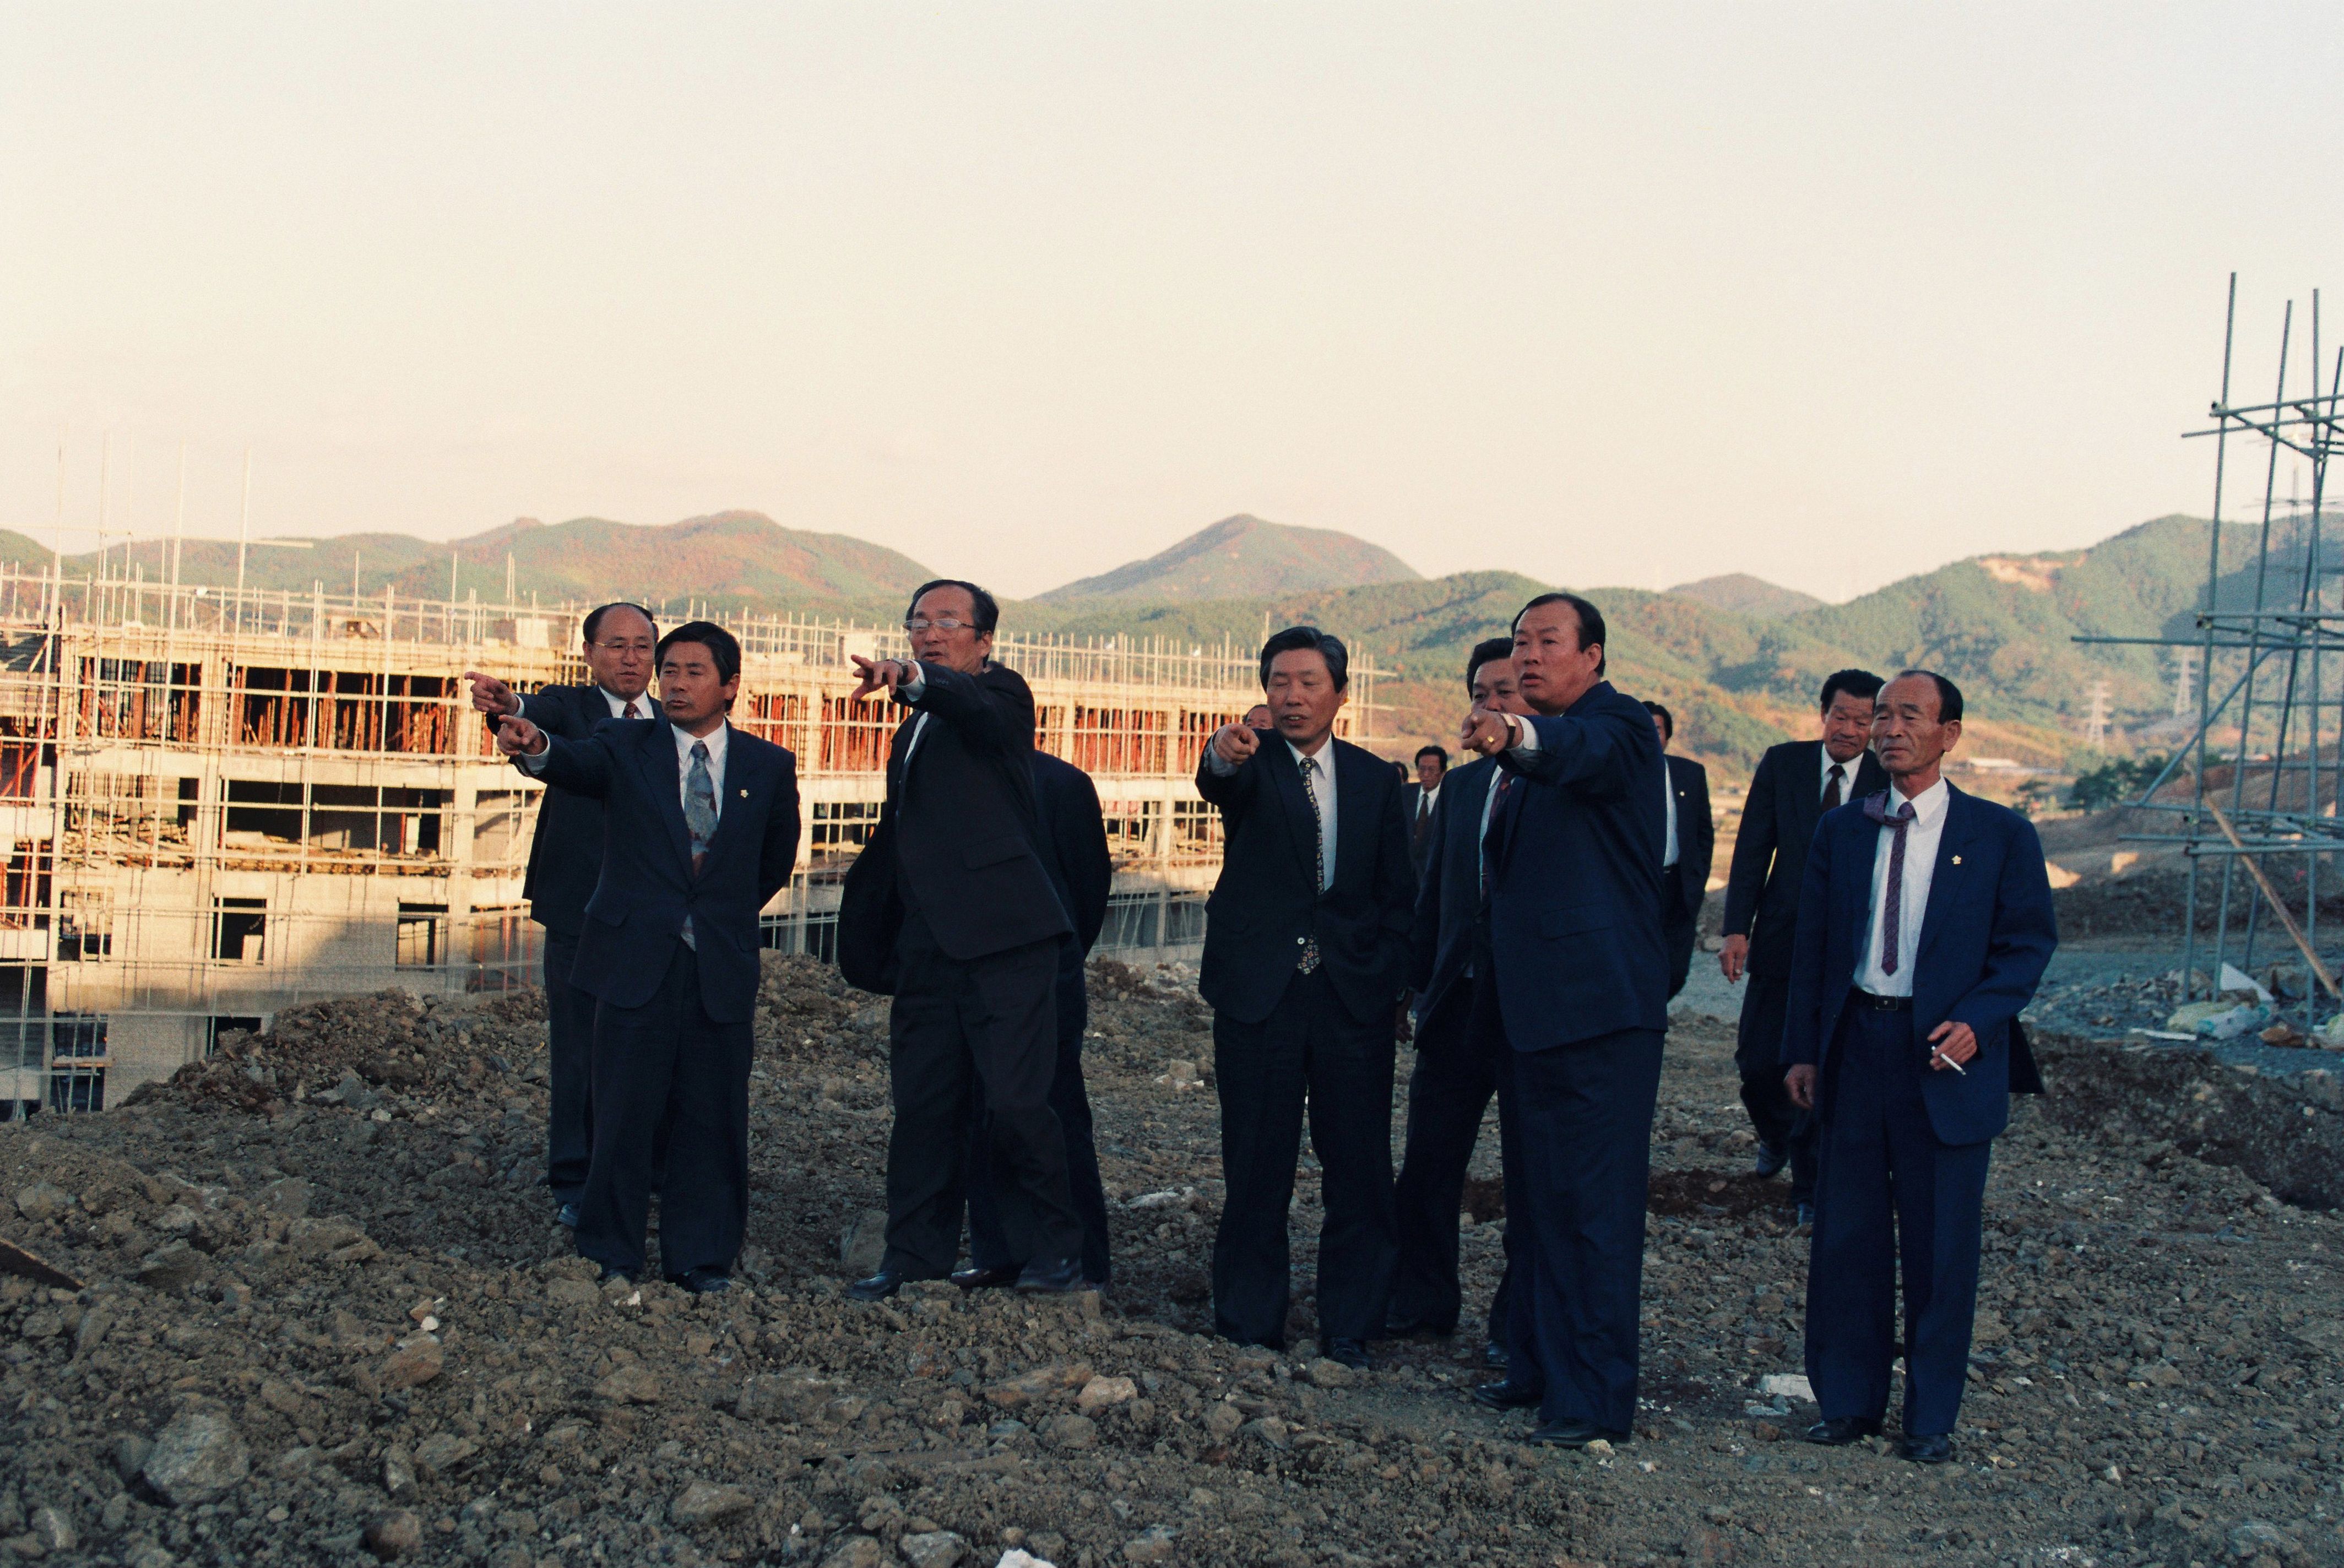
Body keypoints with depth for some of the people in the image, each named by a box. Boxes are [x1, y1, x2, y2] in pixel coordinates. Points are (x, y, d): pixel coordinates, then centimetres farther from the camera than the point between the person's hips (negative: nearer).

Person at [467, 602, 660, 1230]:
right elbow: (542, 719, -22)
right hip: (581, 912, -3)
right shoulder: (570, 708, 2)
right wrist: (508, 706, -46)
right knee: (578, 1052, 2)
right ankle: (574, 1187, 11)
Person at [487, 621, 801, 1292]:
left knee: (711, 1118, 5)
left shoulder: (769, 767, 7)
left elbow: (776, 860, 19)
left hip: (722, 968, 1)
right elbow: (579, 763, -19)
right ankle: (611, 1259, 12)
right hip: (636, 960, -1)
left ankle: (701, 1259, 17)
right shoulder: (626, 746, 3)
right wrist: (536, 749, -40)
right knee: (623, 1115, 0)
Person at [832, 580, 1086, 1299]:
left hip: (1003, 941, -7)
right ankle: (917, 1256, 20)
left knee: (1016, 1103, -10)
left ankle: (1053, 1251, 6)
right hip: (927, 949, 7)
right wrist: (877, 943, 24)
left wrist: (911, 678, -44)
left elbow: (978, 707, -25)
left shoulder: (1001, 694, 1)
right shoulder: (913, 730, 23)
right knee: (922, 1105, 9)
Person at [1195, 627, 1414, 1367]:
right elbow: (1218, 783, -24)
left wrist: (1391, 975, 0)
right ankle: (1251, 1328, 15)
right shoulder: (1251, 763, 1)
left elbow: (1397, 891, 12)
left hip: (1354, 994, 2)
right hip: (1260, 990, -2)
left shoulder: (1375, 779, 10)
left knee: (1359, 1167, 3)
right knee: (1256, 1167, 4)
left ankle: (1349, 1328, 16)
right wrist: (1223, 757, -48)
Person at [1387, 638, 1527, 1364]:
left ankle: (1516, 1323, 18)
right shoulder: (1462, 785, 11)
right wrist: (1423, 984, 11)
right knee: (1428, 1160, 10)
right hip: (1460, 1000, 5)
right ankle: (1424, 1299, 26)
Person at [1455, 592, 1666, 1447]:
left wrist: (1516, 736, -53)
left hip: (1597, 1006, -9)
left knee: (1594, 1206, -7)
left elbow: (1585, 754, -34)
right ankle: (1537, 1364, 29)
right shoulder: (1529, 751, 19)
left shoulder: (1618, 727, -9)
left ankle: (1596, 1400, -2)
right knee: (1533, 1199, 17)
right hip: (1526, 1005, 10)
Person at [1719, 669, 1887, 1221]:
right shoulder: (1782, 763, 1)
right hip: (1781, 941, 2)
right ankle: (1775, 1134, 38)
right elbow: (1752, 851, 1)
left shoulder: (1890, 782, -3)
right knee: (1757, 1060, 5)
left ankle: (1811, 1188, 14)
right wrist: (1737, 928, -6)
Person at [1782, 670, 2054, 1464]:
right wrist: (1802, 1048, 4)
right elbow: (1811, 946, 10)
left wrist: (1976, 1022, -15)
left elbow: (2029, 943, 0)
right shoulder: (1840, 830, 9)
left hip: (1945, 1052, -3)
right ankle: (1850, 1400, 21)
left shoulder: (1999, 834, 0)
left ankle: (1931, 1414, 17)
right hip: (1855, 1045, 3)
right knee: (1847, 1234, 7)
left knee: (1941, 1242, 3)